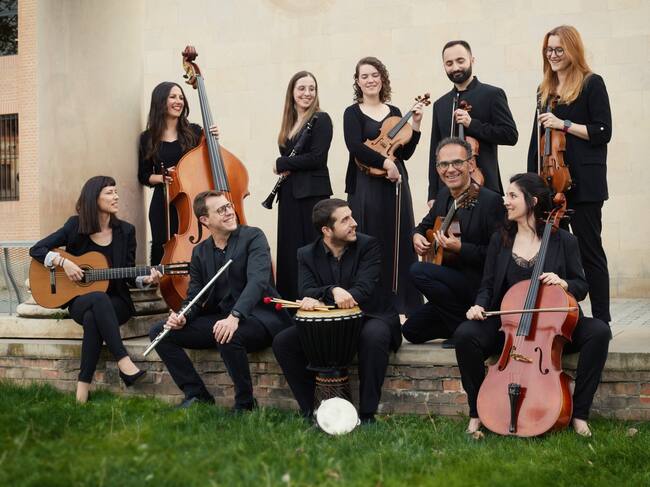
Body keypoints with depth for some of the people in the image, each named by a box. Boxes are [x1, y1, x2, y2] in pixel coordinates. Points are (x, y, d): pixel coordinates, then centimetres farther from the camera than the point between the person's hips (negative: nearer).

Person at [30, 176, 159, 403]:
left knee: (92, 318, -36)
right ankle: (124, 362, -43)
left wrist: (145, 279, -16)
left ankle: (83, 385, -32)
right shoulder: (76, 226, 1)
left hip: (116, 302, 1)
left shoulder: (125, 231, 4)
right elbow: (37, 250, 2)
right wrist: (63, 262, -14)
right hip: (80, 301, -1)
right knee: (99, 299, -38)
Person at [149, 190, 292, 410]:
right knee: (159, 332, -4)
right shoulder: (200, 252, 11)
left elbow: (258, 281, -21)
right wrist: (182, 317, -13)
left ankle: (245, 403, -15)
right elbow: (194, 296, 11)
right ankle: (197, 394, 3)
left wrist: (235, 317, -36)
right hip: (219, 318, 6)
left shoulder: (253, 237, -6)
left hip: (257, 316, -6)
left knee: (228, 337, -38)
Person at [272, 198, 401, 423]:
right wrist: (332, 291, -39)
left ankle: (367, 414, -25)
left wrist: (320, 299, -34)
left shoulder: (368, 245, -9)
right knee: (282, 342, -15)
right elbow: (306, 291, -15)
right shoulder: (307, 254, 0)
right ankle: (308, 409, -5)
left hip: (368, 316, -3)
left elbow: (364, 289, -21)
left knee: (374, 336, -38)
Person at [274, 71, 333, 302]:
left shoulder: (321, 119, -5)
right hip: (289, 194, 7)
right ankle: (290, 302, 14)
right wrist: (284, 168, -4)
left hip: (312, 193, -7)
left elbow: (317, 158, -15)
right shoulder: (289, 123, 15)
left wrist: (282, 164, -6)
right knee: (289, 248, 8)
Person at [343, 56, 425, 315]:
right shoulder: (353, 113, 1)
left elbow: (405, 153, 9)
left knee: (399, 242, 5)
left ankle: (403, 303, 13)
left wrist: (415, 125, -1)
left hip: (395, 184, 4)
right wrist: (385, 162, -18)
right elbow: (356, 148, -14)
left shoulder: (394, 113, 13)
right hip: (366, 186, -4)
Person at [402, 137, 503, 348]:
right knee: (411, 330, 6)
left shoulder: (490, 200, -18)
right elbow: (426, 224, 23)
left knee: (418, 270, -26)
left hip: (481, 287, -8)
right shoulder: (443, 196, 6)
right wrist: (417, 235, 0)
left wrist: (460, 248, -28)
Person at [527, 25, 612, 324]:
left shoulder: (591, 83, -2)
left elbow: (602, 132, -9)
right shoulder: (545, 89, 15)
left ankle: (601, 321, 4)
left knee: (589, 250, -2)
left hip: (582, 183, -6)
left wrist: (563, 124, -16)